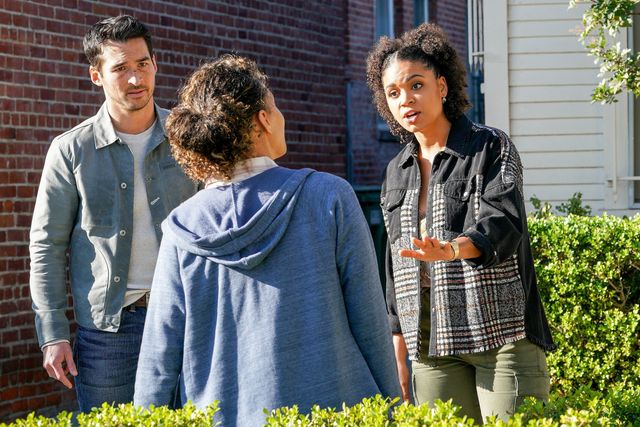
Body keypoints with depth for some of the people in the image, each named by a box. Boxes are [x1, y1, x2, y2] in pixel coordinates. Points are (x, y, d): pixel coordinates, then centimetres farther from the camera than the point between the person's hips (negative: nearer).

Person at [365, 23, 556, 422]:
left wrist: (455, 249, -39)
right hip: (431, 341, 5)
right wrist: (399, 355, 15)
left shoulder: (492, 147, -2)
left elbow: (503, 223, -18)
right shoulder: (397, 172, 14)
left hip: (500, 333, -4)